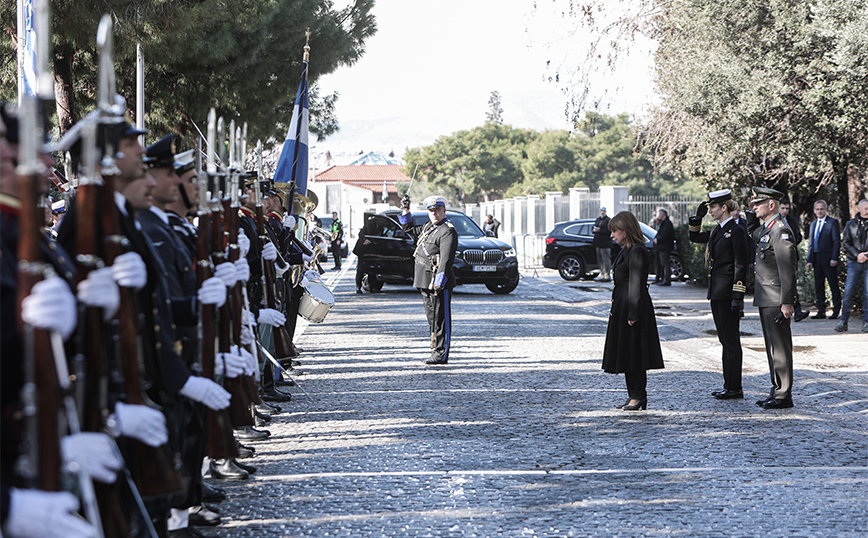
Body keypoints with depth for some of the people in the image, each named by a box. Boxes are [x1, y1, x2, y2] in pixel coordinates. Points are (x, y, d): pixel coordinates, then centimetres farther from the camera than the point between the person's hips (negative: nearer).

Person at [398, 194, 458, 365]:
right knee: (432, 318, 13)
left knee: (440, 319, -6)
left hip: (438, 282, -9)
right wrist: (405, 210, 24)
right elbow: (410, 229, 35)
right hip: (424, 281, 9)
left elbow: (446, 260, -21)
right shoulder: (428, 226, 16)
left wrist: (439, 283, -27)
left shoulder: (447, 232, -12)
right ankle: (436, 350, 20)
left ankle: (441, 355, -5)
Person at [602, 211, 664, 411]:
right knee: (626, 354, 12)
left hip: (632, 310, -10)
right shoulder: (626, 251, 14)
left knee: (633, 354, -4)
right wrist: (615, 310, 17)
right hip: (622, 309, 10)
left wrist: (633, 315, -21)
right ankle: (634, 396, 18)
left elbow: (636, 286, -19)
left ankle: (639, 397, 3)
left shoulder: (637, 252, -17)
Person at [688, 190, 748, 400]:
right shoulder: (717, 231, 13)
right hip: (716, 292, 9)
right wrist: (697, 217, 13)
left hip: (727, 293, -9)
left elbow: (740, 265, -16)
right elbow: (695, 237, 30)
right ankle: (729, 385, 18)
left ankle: (735, 388, 0)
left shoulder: (736, 231, -12)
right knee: (725, 340, 12)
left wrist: (737, 297, -20)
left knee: (731, 340, -4)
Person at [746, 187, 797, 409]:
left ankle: (783, 396, -1)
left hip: (776, 299, -10)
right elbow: (752, 232, 39)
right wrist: (751, 211, 21)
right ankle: (777, 390, 22)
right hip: (765, 299, 10)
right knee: (772, 345, 15)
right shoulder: (765, 228, 12)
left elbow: (787, 269, -21)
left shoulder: (781, 230, -17)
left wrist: (787, 303, -23)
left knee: (779, 346, -5)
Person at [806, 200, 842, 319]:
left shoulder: (833, 222, -2)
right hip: (817, 260, 7)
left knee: (834, 286, -2)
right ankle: (821, 311, 10)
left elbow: (837, 241, -7)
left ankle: (836, 312, 1)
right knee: (818, 286, 6)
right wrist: (809, 260, 9)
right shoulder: (813, 224, 18)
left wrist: (834, 258, -16)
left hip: (829, 260, -7)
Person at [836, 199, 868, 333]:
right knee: (848, 292, -5)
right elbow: (846, 243, 6)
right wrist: (857, 255, -9)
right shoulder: (850, 224, 10)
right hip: (854, 262, 1)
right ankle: (844, 321, -1)